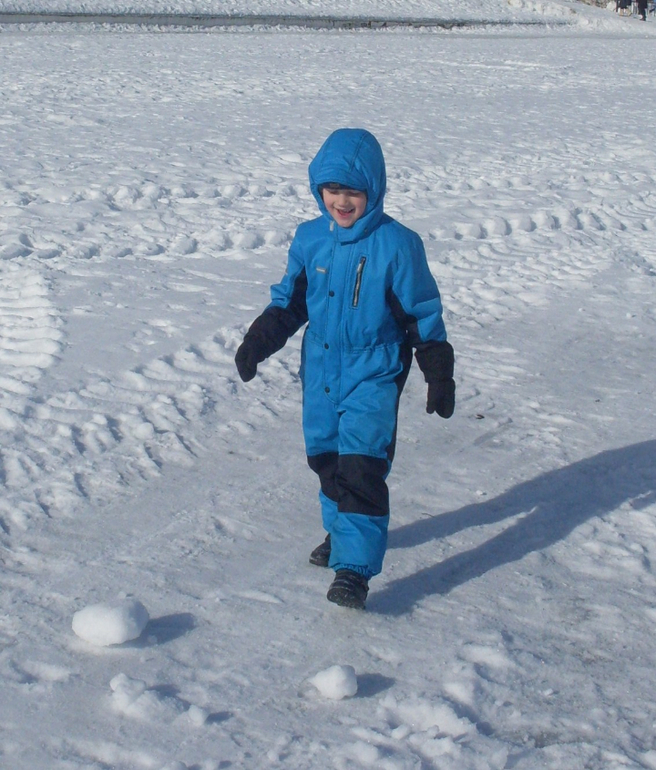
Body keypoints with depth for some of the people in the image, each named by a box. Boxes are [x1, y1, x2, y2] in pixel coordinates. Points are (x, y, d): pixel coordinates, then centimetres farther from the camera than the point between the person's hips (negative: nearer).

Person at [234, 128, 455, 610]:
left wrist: (440, 376, -4)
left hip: (374, 373, -5)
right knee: (325, 457, 17)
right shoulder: (310, 239, 1)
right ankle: (340, 531, 40)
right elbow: (289, 299, 13)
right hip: (320, 369, 5)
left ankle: (355, 567, -12)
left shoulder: (396, 244, -11)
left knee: (362, 466, -14)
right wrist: (258, 341, 0)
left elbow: (424, 315, -5)